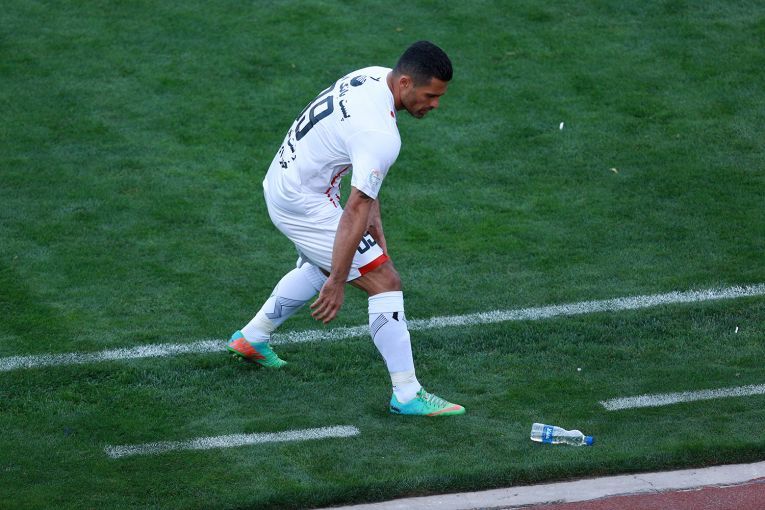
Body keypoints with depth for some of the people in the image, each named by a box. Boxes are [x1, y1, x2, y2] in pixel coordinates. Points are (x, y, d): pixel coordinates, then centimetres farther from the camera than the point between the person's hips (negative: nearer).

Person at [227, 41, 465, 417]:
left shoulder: (374, 76, -3)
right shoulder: (380, 135, -31)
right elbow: (354, 211, -31)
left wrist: (374, 219, 11)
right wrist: (337, 283, -28)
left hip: (281, 182, 10)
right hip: (305, 204, -10)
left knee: (323, 266, 33)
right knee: (385, 283, -8)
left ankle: (251, 339, 45)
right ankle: (407, 395, -6)